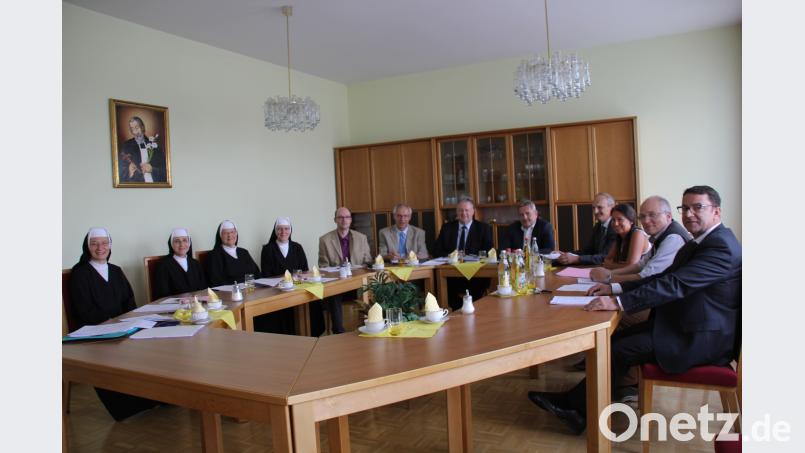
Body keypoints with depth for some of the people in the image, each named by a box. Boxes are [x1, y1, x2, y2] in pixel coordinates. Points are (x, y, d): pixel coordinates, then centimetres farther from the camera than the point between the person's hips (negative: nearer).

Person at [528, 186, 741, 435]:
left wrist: (619, 301, -34)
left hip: (703, 338, -9)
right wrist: (616, 288, 3)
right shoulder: (698, 243, 12)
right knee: (616, 340, -2)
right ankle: (576, 404, 2)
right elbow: (664, 277, 14)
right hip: (684, 324, 9)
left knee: (621, 349, -15)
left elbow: (675, 284, -30)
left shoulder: (721, 245, -20)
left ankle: (576, 404, 1)